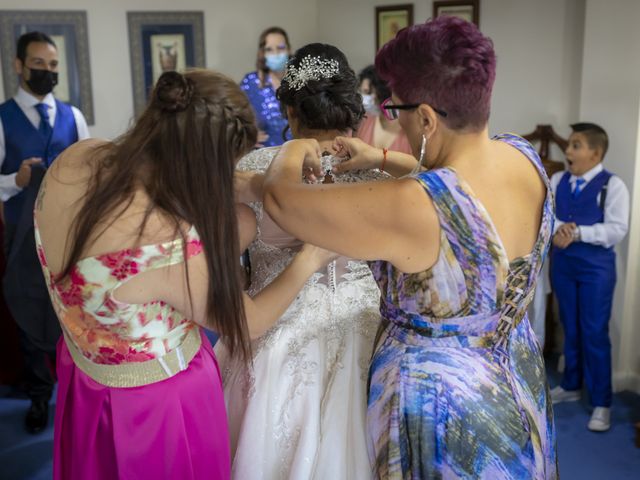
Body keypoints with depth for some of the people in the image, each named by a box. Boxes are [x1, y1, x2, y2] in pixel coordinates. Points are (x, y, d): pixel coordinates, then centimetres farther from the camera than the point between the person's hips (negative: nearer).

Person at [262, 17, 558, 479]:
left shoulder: (408, 209, -35)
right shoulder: (524, 157, -12)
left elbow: (279, 199, -22)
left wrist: (291, 154, -2)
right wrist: (382, 158, 12)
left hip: (442, 409, -6)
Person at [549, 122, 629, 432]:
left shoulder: (612, 185, -10)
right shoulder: (557, 181, 5)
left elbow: (617, 230, -17)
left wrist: (578, 232, -25)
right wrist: (557, 229, -21)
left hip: (596, 267, -5)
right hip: (562, 263, 5)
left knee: (595, 333, -2)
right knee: (570, 329, 16)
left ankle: (601, 403, 10)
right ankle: (570, 386, 33)